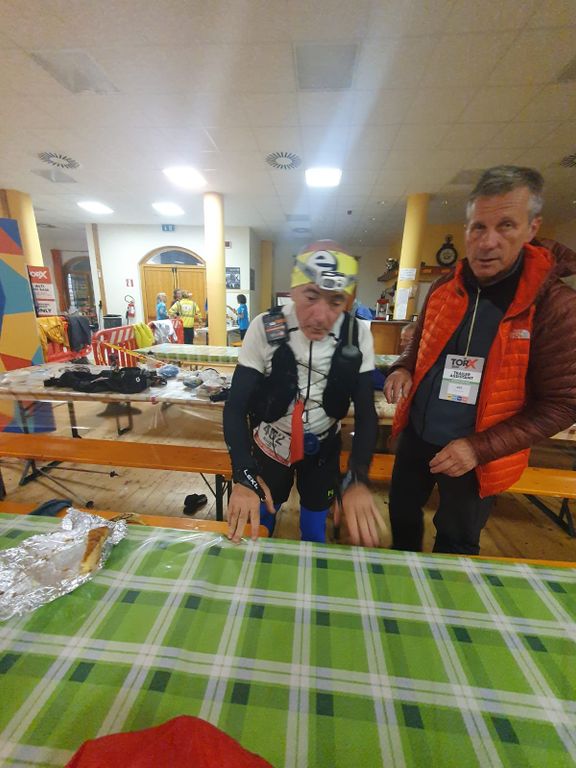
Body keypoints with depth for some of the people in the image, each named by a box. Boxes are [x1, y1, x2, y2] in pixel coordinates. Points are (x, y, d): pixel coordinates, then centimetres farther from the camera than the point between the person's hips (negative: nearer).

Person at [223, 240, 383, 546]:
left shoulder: (357, 336, -16)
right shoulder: (264, 329, -21)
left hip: (323, 446, 1)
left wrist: (358, 479, -29)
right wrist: (244, 476, -34)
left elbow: (365, 412, -13)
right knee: (258, 522, 19)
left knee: (314, 527, 17)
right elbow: (235, 406, -20)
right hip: (270, 443, 0)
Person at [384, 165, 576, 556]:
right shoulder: (444, 289, -3)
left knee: (456, 542, 19)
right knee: (402, 512, 24)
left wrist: (481, 447, -22)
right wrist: (403, 370, -10)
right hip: (417, 434, 5)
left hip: (476, 453, -4)